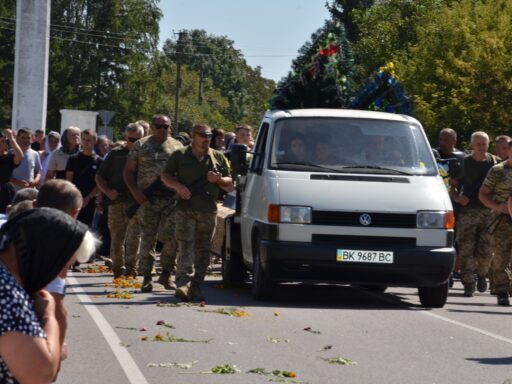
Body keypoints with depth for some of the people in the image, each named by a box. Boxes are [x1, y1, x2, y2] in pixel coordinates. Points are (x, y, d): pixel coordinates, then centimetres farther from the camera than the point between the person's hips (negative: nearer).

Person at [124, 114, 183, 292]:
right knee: (148, 239, 1)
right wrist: (135, 191, -5)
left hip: (171, 199, 0)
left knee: (171, 237, -9)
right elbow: (128, 171, 9)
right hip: (147, 199, 0)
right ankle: (146, 278, 8)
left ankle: (166, 274, 6)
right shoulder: (141, 146, 9)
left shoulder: (177, 146, 11)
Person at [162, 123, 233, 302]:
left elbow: (230, 186, 18)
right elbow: (165, 176, 14)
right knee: (185, 247, -13)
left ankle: (196, 287, 7)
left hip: (209, 211, 3)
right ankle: (183, 284, -22)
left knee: (203, 250, 3)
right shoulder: (180, 155, 9)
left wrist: (218, 179, -4)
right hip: (185, 208, -3)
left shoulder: (218, 157, 15)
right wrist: (178, 186, -5)